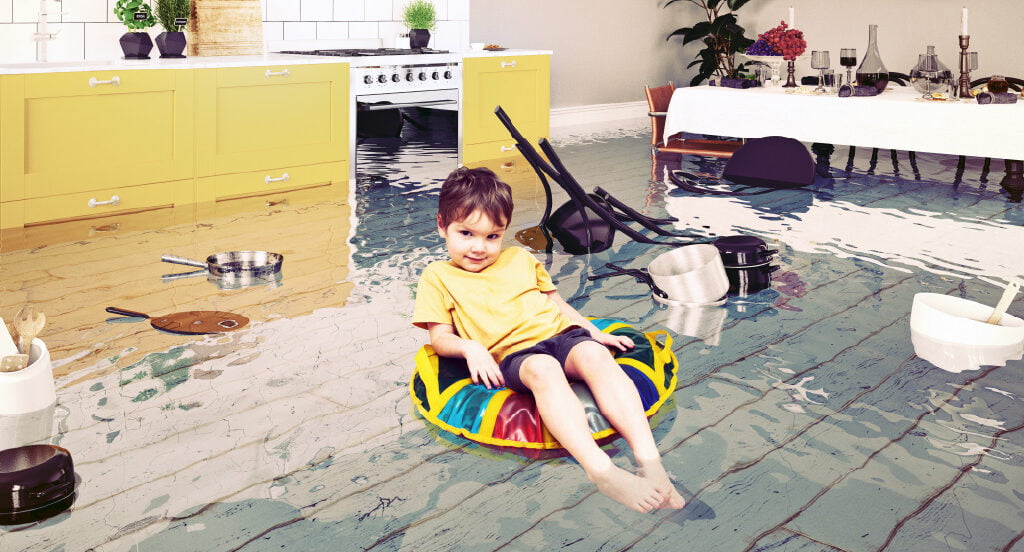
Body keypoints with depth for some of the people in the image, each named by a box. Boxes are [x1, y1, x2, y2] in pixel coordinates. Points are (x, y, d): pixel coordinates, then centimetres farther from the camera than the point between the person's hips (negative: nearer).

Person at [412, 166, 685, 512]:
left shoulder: (521, 259, 27)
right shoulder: (438, 277, 15)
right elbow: (440, 338, 8)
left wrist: (596, 333, 18)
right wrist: (469, 347, -13)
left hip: (561, 334, 4)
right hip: (512, 354, -4)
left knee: (595, 355, -31)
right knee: (543, 369, -39)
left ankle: (649, 460, -43)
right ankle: (600, 470, -54)